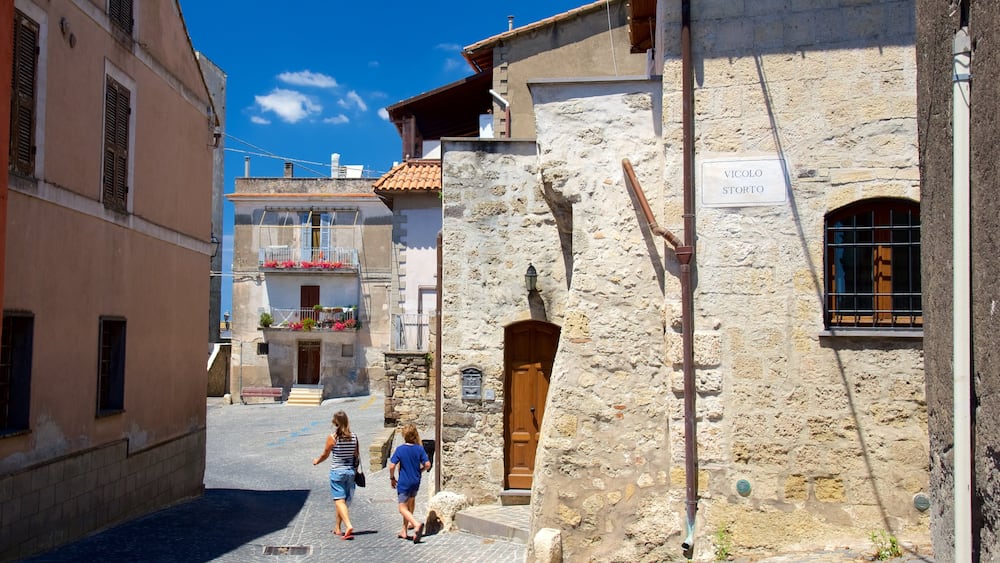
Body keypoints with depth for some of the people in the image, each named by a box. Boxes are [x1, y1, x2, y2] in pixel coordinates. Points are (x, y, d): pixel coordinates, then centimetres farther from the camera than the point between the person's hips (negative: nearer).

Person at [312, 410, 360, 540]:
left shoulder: (332, 437, -12)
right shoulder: (353, 437, -1)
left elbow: (325, 455, -1)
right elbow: (357, 455, 5)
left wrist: (316, 461, 19)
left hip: (337, 472, -5)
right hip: (350, 471, 5)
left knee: (339, 501, -5)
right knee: (344, 501, 15)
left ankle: (348, 526, -23)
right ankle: (337, 528, 26)